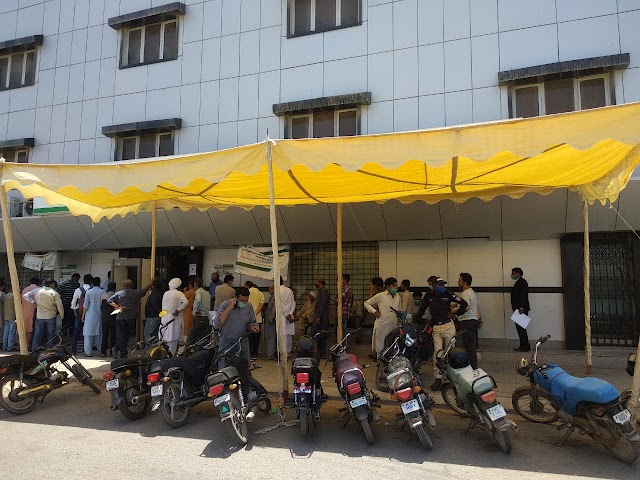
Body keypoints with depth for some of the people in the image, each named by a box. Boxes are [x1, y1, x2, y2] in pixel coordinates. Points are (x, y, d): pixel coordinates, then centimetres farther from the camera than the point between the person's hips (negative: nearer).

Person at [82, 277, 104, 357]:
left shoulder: (89, 292, -5)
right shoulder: (103, 292, -1)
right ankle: (100, 348, 20)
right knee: (99, 332, 14)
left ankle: (88, 352, 1)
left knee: (88, 333, 2)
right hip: (99, 314, 2)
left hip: (90, 315, -2)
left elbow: (85, 305, -4)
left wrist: (83, 315, 6)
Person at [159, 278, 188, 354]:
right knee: (173, 339, 1)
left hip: (164, 318, 5)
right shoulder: (179, 294, -7)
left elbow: (163, 307, 13)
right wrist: (178, 310, -15)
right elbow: (185, 302, -25)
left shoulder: (165, 293, 8)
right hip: (174, 319, -5)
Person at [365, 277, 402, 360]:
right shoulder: (380, 296, -3)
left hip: (394, 326, 5)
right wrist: (374, 311, -11)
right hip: (382, 325, -5)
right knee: (380, 347, -1)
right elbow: (366, 303, 2)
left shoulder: (397, 296, 13)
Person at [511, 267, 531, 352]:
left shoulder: (522, 282, -11)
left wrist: (521, 307, -26)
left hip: (522, 309, -10)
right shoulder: (517, 282, 18)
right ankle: (522, 346, 17)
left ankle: (526, 347, -2)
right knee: (519, 327, 11)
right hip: (518, 309, 10)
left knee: (521, 328, -7)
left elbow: (523, 295, -21)